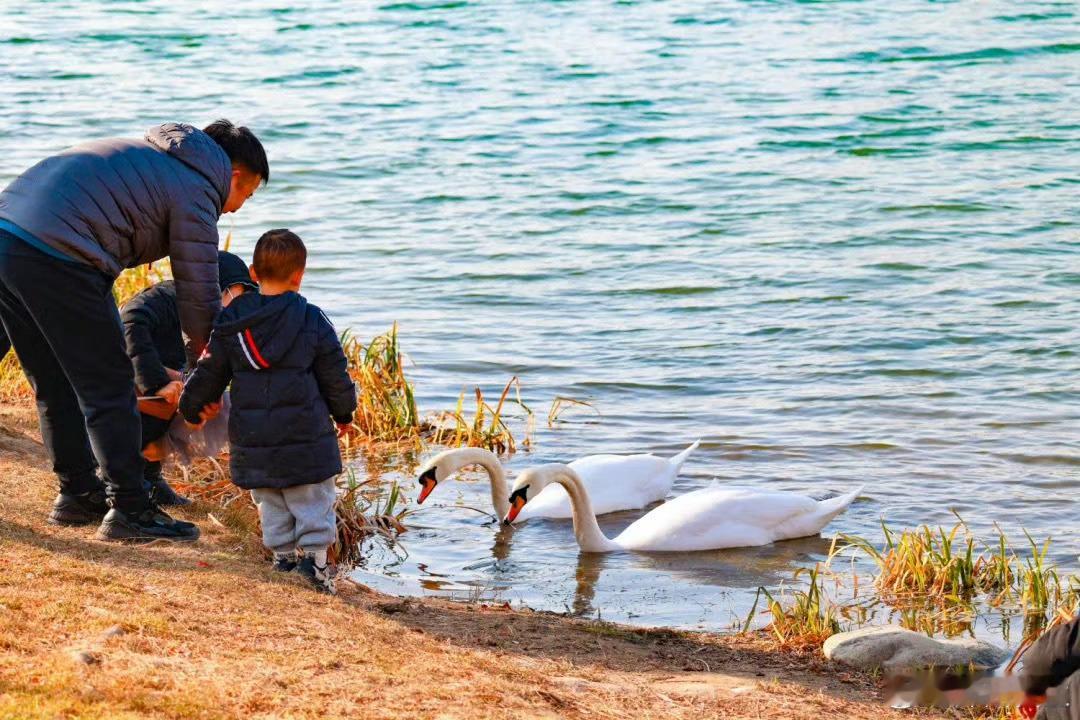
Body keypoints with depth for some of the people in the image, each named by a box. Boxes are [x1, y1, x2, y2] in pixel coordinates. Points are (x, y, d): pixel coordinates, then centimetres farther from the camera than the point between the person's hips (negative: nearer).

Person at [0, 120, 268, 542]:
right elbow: (199, 295, 2)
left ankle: (78, 493, 30)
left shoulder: (150, 156, 27)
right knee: (109, 389, 1)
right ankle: (129, 509, 5)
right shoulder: (195, 194, 0)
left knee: (57, 386, 20)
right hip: (56, 261, -9)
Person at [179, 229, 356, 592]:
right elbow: (335, 374, 0)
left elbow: (210, 371, 8)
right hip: (305, 434, -3)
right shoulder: (311, 320, -6)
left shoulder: (230, 322, 0)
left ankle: (283, 555, 14)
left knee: (271, 501, 15)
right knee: (313, 498, 5)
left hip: (252, 437, 3)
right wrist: (344, 412, 17)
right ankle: (314, 552, -6)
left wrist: (191, 406, 25)